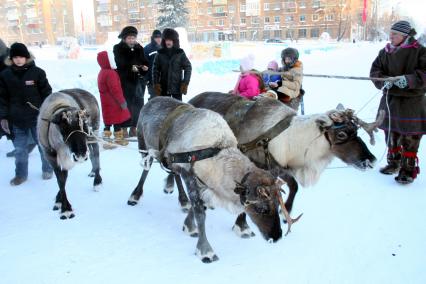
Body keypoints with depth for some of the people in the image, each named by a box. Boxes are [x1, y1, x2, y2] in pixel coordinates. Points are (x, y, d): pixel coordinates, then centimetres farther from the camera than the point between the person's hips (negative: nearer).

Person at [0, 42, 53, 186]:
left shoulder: (37, 72, -5)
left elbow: (47, 94, -1)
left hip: (38, 118, -2)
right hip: (17, 120, 2)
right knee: (20, 149, 11)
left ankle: (47, 169, 31)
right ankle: (21, 174, 26)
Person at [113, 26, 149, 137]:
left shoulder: (139, 48, 11)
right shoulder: (118, 49, -4)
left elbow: (144, 62, 15)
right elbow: (120, 65, -14)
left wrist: (144, 67, -8)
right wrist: (131, 68, -28)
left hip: (137, 81, 5)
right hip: (124, 81, -5)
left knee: (139, 104, 7)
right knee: (125, 105, -4)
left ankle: (133, 128, 19)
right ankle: (124, 128, 6)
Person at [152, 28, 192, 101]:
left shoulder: (180, 53, -1)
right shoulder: (160, 53, 3)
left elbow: (188, 67, 0)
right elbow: (155, 68, 4)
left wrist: (185, 83, -7)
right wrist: (156, 84, -4)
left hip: (177, 87, -2)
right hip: (164, 87, 2)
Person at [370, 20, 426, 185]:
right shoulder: (385, 52, 6)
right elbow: (375, 70, 2)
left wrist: (409, 79, -28)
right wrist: (383, 80, -17)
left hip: (412, 101, -5)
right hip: (390, 99, 5)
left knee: (410, 138, -1)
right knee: (391, 135, 15)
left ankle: (408, 170, 8)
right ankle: (393, 163, 32)